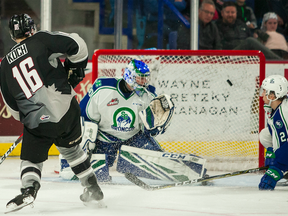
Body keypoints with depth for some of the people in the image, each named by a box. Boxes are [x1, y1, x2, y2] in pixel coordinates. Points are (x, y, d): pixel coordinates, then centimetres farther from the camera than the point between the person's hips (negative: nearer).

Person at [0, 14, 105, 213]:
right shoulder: (41, 40, 1)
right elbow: (76, 45, -8)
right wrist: (77, 67, 10)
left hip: (38, 121, 0)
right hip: (66, 108, 0)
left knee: (31, 158, 15)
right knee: (70, 148, 24)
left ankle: (29, 189, -13)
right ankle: (93, 189, 28)